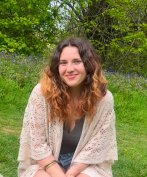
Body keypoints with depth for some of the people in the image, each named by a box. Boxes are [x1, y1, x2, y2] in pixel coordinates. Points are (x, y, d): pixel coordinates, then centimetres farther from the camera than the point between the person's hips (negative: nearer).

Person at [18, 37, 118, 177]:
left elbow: (96, 147, -9)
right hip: (44, 164, -1)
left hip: (85, 165, 1)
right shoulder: (41, 92, -18)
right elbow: (37, 144, -13)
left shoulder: (103, 98, -15)